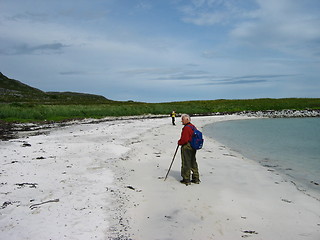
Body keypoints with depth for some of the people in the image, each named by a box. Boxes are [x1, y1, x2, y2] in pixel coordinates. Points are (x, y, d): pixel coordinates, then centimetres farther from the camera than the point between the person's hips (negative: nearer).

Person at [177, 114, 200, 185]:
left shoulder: (186, 128, -20)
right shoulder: (193, 127, 10)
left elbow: (184, 140, -25)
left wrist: (179, 142, -5)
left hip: (186, 147, -9)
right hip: (193, 147, 9)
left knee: (186, 163, 1)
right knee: (193, 163, 15)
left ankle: (186, 180, 8)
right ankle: (196, 179, 22)